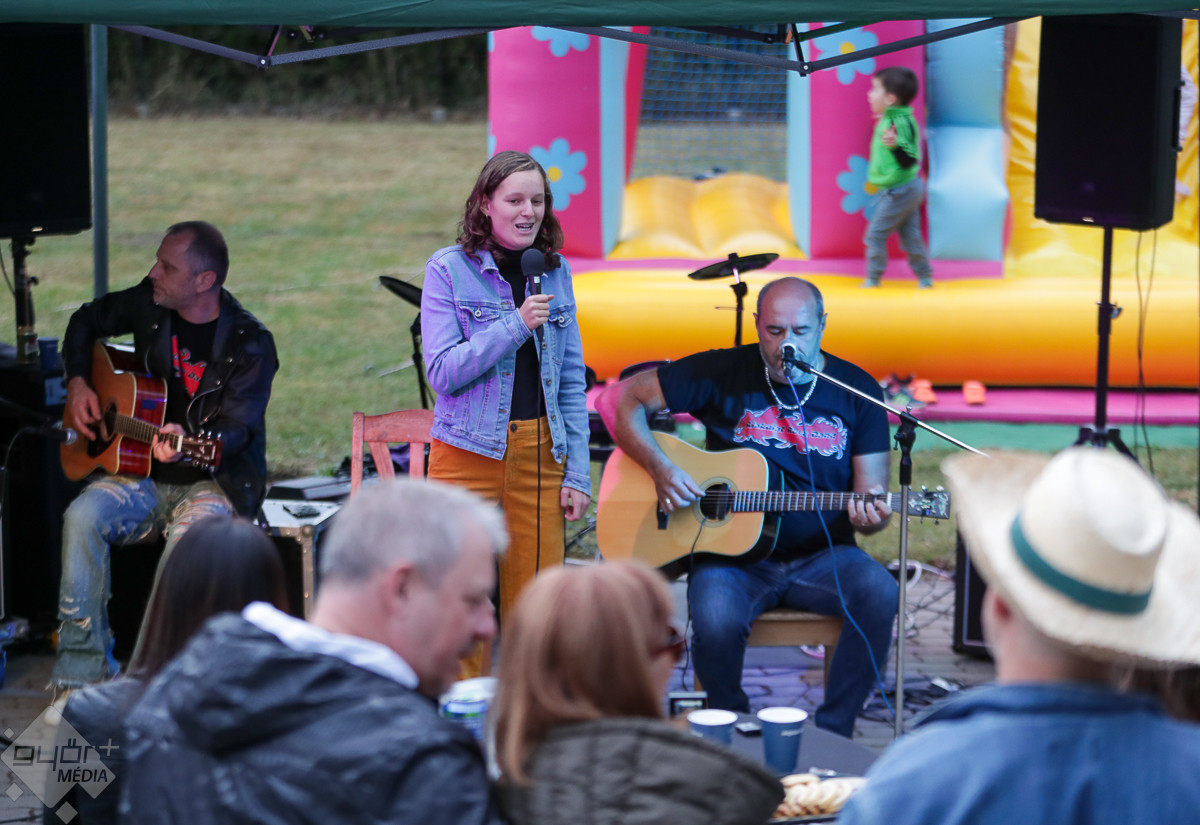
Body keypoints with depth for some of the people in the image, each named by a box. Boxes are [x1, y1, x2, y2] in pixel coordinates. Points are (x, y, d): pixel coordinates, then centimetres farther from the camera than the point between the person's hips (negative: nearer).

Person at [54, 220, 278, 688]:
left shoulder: (249, 345, -11)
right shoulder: (148, 305, 5)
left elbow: (238, 426, -21)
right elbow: (86, 322, 25)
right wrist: (77, 382, 9)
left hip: (213, 480, -5)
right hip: (145, 477, 5)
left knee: (189, 533, -38)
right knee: (83, 517, -25)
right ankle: (82, 672, -24)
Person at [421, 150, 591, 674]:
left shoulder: (554, 271, 10)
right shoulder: (449, 269, -2)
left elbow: (573, 379, 12)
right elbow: (442, 373, -9)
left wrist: (578, 473, 5)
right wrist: (515, 325, -18)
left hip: (540, 453, 3)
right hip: (468, 452, -3)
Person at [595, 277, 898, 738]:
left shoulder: (856, 390, 4)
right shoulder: (723, 373, 0)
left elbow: (871, 502, 4)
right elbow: (621, 400, 3)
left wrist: (868, 516, -21)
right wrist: (660, 469, -11)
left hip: (820, 558, 1)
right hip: (732, 553, -1)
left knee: (879, 593, -31)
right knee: (716, 620, -34)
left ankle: (831, 733, -16)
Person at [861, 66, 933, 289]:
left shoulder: (899, 123, -26)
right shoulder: (895, 119, 5)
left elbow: (908, 161, -29)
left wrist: (895, 145, -48)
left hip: (899, 192, -10)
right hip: (908, 189, 10)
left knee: (875, 234, 0)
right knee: (910, 235, 15)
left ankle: (873, 279, 8)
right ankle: (924, 277, 20)